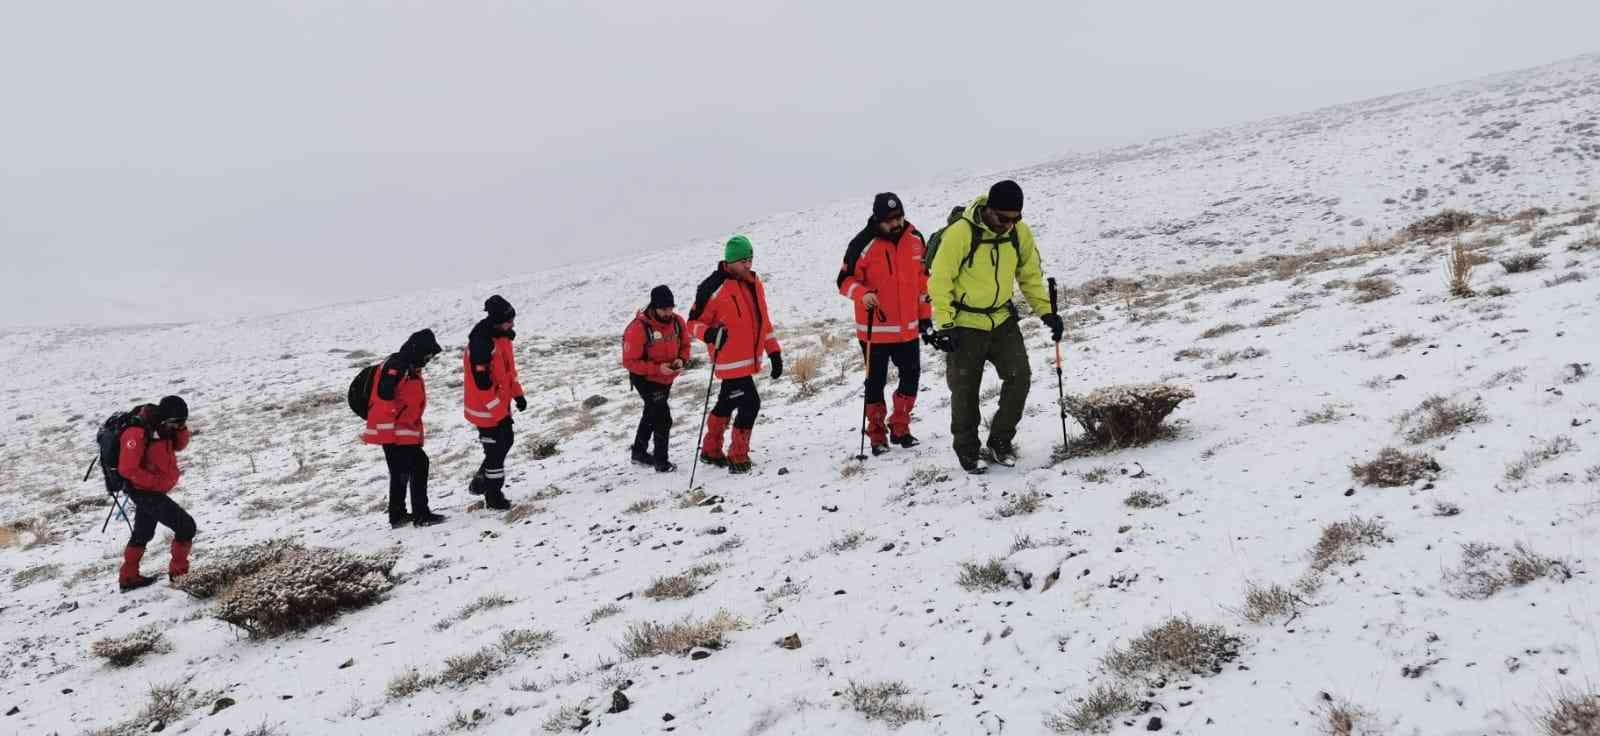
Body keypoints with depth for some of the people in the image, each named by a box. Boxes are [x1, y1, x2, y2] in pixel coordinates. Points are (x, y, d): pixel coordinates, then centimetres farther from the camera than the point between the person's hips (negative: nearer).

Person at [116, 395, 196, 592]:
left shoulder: (158, 425, 0)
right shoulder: (137, 433, -26)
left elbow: (179, 445, 11)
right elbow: (127, 469, -26)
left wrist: (180, 427, -8)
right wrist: (157, 482, -22)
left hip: (150, 490, 10)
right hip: (145, 492, -10)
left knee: (143, 534, 24)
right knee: (185, 525, -11)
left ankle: (128, 578, 37)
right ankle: (179, 573, -2)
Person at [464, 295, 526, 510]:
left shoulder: (501, 335, 3)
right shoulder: (481, 344, -27)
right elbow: (483, 383, -26)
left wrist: (517, 394, 15)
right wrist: (499, 411, -22)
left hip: (500, 405, 9)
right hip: (486, 409, -9)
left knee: (506, 440, 20)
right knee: (496, 451, 0)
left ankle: (480, 482, 34)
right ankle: (494, 496, 16)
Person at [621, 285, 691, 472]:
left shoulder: (677, 322, -11)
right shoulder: (638, 328, -28)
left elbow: (685, 346, 5)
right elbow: (629, 362, -23)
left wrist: (681, 360, -16)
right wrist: (657, 368, -30)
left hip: (667, 378, 7)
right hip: (645, 379, -7)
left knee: (652, 414, 24)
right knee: (663, 418, -15)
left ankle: (640, 452, 44)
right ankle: (660, 461, -1)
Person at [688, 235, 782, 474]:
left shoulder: (754, 283, 9)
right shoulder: (713, 288, -15)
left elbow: (763, 320, 18)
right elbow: (694, 322, -9)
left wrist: (774, 351, 16)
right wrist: (709, 334, -30)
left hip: (749, 359, 8)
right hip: (730, 361, -8)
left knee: (727, 404, 20)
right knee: (749, 404, -13)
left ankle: (711, 451, 37)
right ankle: (738, 458, 2)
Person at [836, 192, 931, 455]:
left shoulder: (914, 239, 2)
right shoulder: (863, 244, -13)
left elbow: (922, 278, 13)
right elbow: (845, 280, -8)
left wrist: (925, 314, 13)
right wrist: (863, 294, -28)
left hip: (908, 327, 5)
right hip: (875, 328, -5)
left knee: (911, 376, 10)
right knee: (876, 382, 4)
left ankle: (900, 428, 27)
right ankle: (877, 435, 17)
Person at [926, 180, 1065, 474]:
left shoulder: (1020, 233, -5)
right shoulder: (960, 233, -21)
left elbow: (1031, 276, 9)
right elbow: (940, 280, -16)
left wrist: (1046, 312, 1)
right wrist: (944, 325, -20)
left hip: (1003, 320, 4)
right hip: (965, 325, -4)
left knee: (1019, 377, -5)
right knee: (965, 392, 3)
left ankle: (1000, 443, 12)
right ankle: (968, 451, 21)